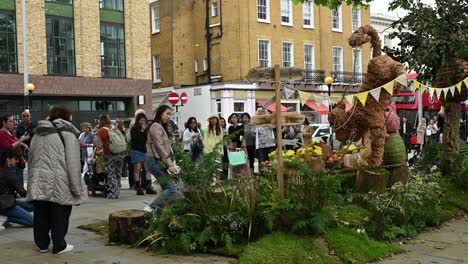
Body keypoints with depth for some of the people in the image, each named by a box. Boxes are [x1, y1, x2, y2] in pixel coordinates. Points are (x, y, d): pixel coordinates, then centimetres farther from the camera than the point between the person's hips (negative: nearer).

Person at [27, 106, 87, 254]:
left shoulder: (38, 134, 16)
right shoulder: (67, 134, -5)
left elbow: (31, 159, 19)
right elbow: (73, 164, -10)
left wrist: (33, 181, 23)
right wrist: (77, 188, -8)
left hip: (38, 182, 6)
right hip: (59, 183, -6)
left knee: (41, 216, 14)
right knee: (59, 216, 5)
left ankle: (42, 244, 23)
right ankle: (59, 245, 11)